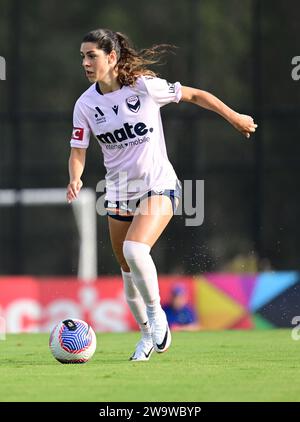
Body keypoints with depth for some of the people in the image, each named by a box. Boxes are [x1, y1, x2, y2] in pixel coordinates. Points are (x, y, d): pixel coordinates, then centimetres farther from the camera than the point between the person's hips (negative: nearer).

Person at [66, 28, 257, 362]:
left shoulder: (144, 87, -14)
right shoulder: (85, 104, -4)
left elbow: (195, 95, -2)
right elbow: (78, 151, -1)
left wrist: (235, 118, 6)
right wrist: (75, 179, -23)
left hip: (158, 186, -5)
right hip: (119, 193, 5)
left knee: (134, 249, -28)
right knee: (127, 270, 9)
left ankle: (156, 314, -7)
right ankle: (147, 334, 30)